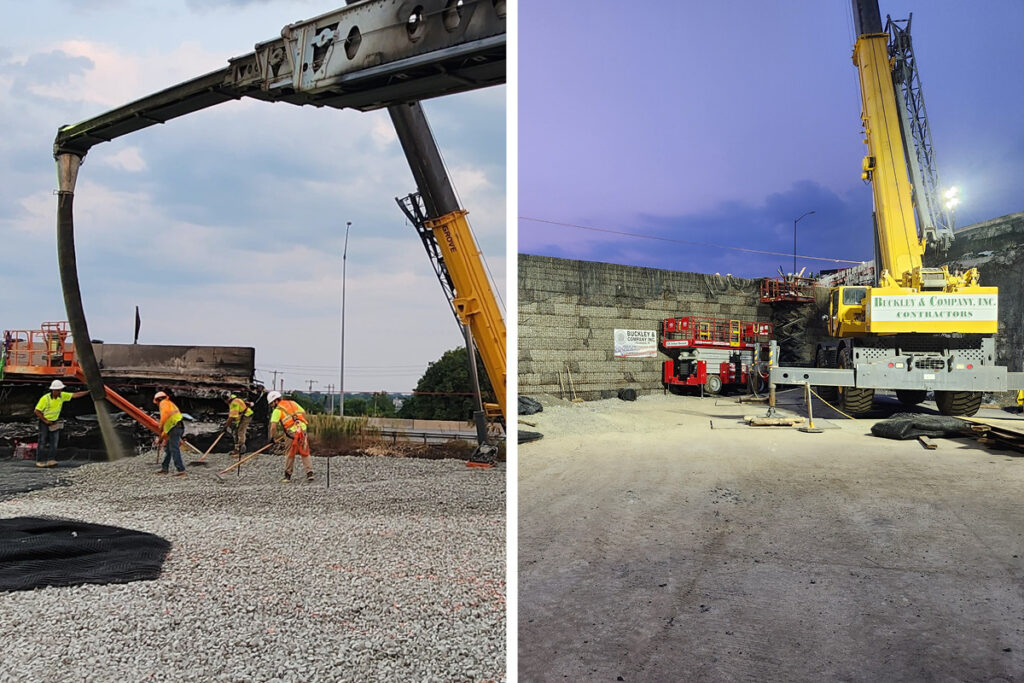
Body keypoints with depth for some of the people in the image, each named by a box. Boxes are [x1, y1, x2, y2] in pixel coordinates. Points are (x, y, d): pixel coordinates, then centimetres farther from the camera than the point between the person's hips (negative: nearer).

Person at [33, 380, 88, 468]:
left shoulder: (62, 396, -8)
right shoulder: (45, 398, -21)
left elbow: (75, 395, -9)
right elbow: (37, 411, -16)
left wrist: (88, 392, -19)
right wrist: (45, 421, -17)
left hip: (55, 422, 5)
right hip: (44, 422, -5)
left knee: (54, 441, -1)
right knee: (43, 442, -1)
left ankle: (51, 460, 0)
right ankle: (39, 461, 7)